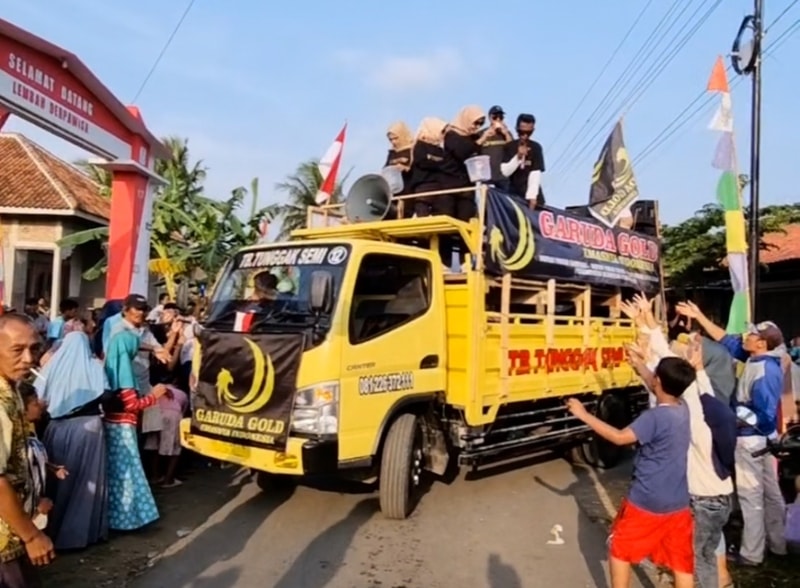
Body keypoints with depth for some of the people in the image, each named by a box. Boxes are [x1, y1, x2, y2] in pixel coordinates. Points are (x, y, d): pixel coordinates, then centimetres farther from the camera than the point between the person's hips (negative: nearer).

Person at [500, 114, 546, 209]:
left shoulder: (536, 147, -5)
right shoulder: (509, 146, -2)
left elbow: (536, 174, -12)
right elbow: (505, 172, -7)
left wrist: (532, 197, -21)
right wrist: (518, 157, -20)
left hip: (532, 196, 0)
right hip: (514, 195, 1)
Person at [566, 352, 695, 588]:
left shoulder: (654, 417, -22)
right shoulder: (682, 409, 2)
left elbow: (620, 437, -28)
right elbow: (660, 389, 21)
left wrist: (584, 414, -24)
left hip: (645, 502, -7)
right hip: (678, 504, 7)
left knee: (620, 549, 15)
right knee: (681, 562, 14)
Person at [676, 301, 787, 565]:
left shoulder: (763, 372, -27)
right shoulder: (761, 360, 1)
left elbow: (764, 415, -29)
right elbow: (727, 340, 7)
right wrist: (699, 316, 5)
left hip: (751, 439, -10)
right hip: (764, 437, 10)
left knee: (750, 495, 3)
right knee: (770, 491, 19)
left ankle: (751, 553, 15)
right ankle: (777, 543, 34)